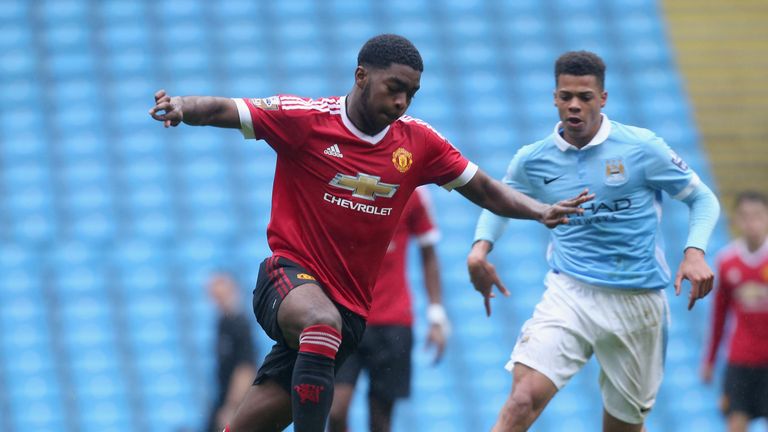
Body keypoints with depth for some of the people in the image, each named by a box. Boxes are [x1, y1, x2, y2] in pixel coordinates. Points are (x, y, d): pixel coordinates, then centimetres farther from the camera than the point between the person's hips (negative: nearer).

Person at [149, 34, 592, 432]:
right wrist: (181, 106, -33)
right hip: (289, 275, -4)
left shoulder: (418, 142, 5)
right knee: (323, 322, -40)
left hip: (351, 304, 4)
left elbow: (482, 187, 13)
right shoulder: (306, 119, -8)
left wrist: (541, 211, -1)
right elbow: (222, 110, -12)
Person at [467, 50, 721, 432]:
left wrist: (695, 251, -14)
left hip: (638, 300, 0)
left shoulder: (642, 147, -4)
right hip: (568, 296, 0)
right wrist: (481, 246, 2)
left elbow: (702, 199, 5)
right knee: (523, 400, -22)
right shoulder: (533, 160, 3)